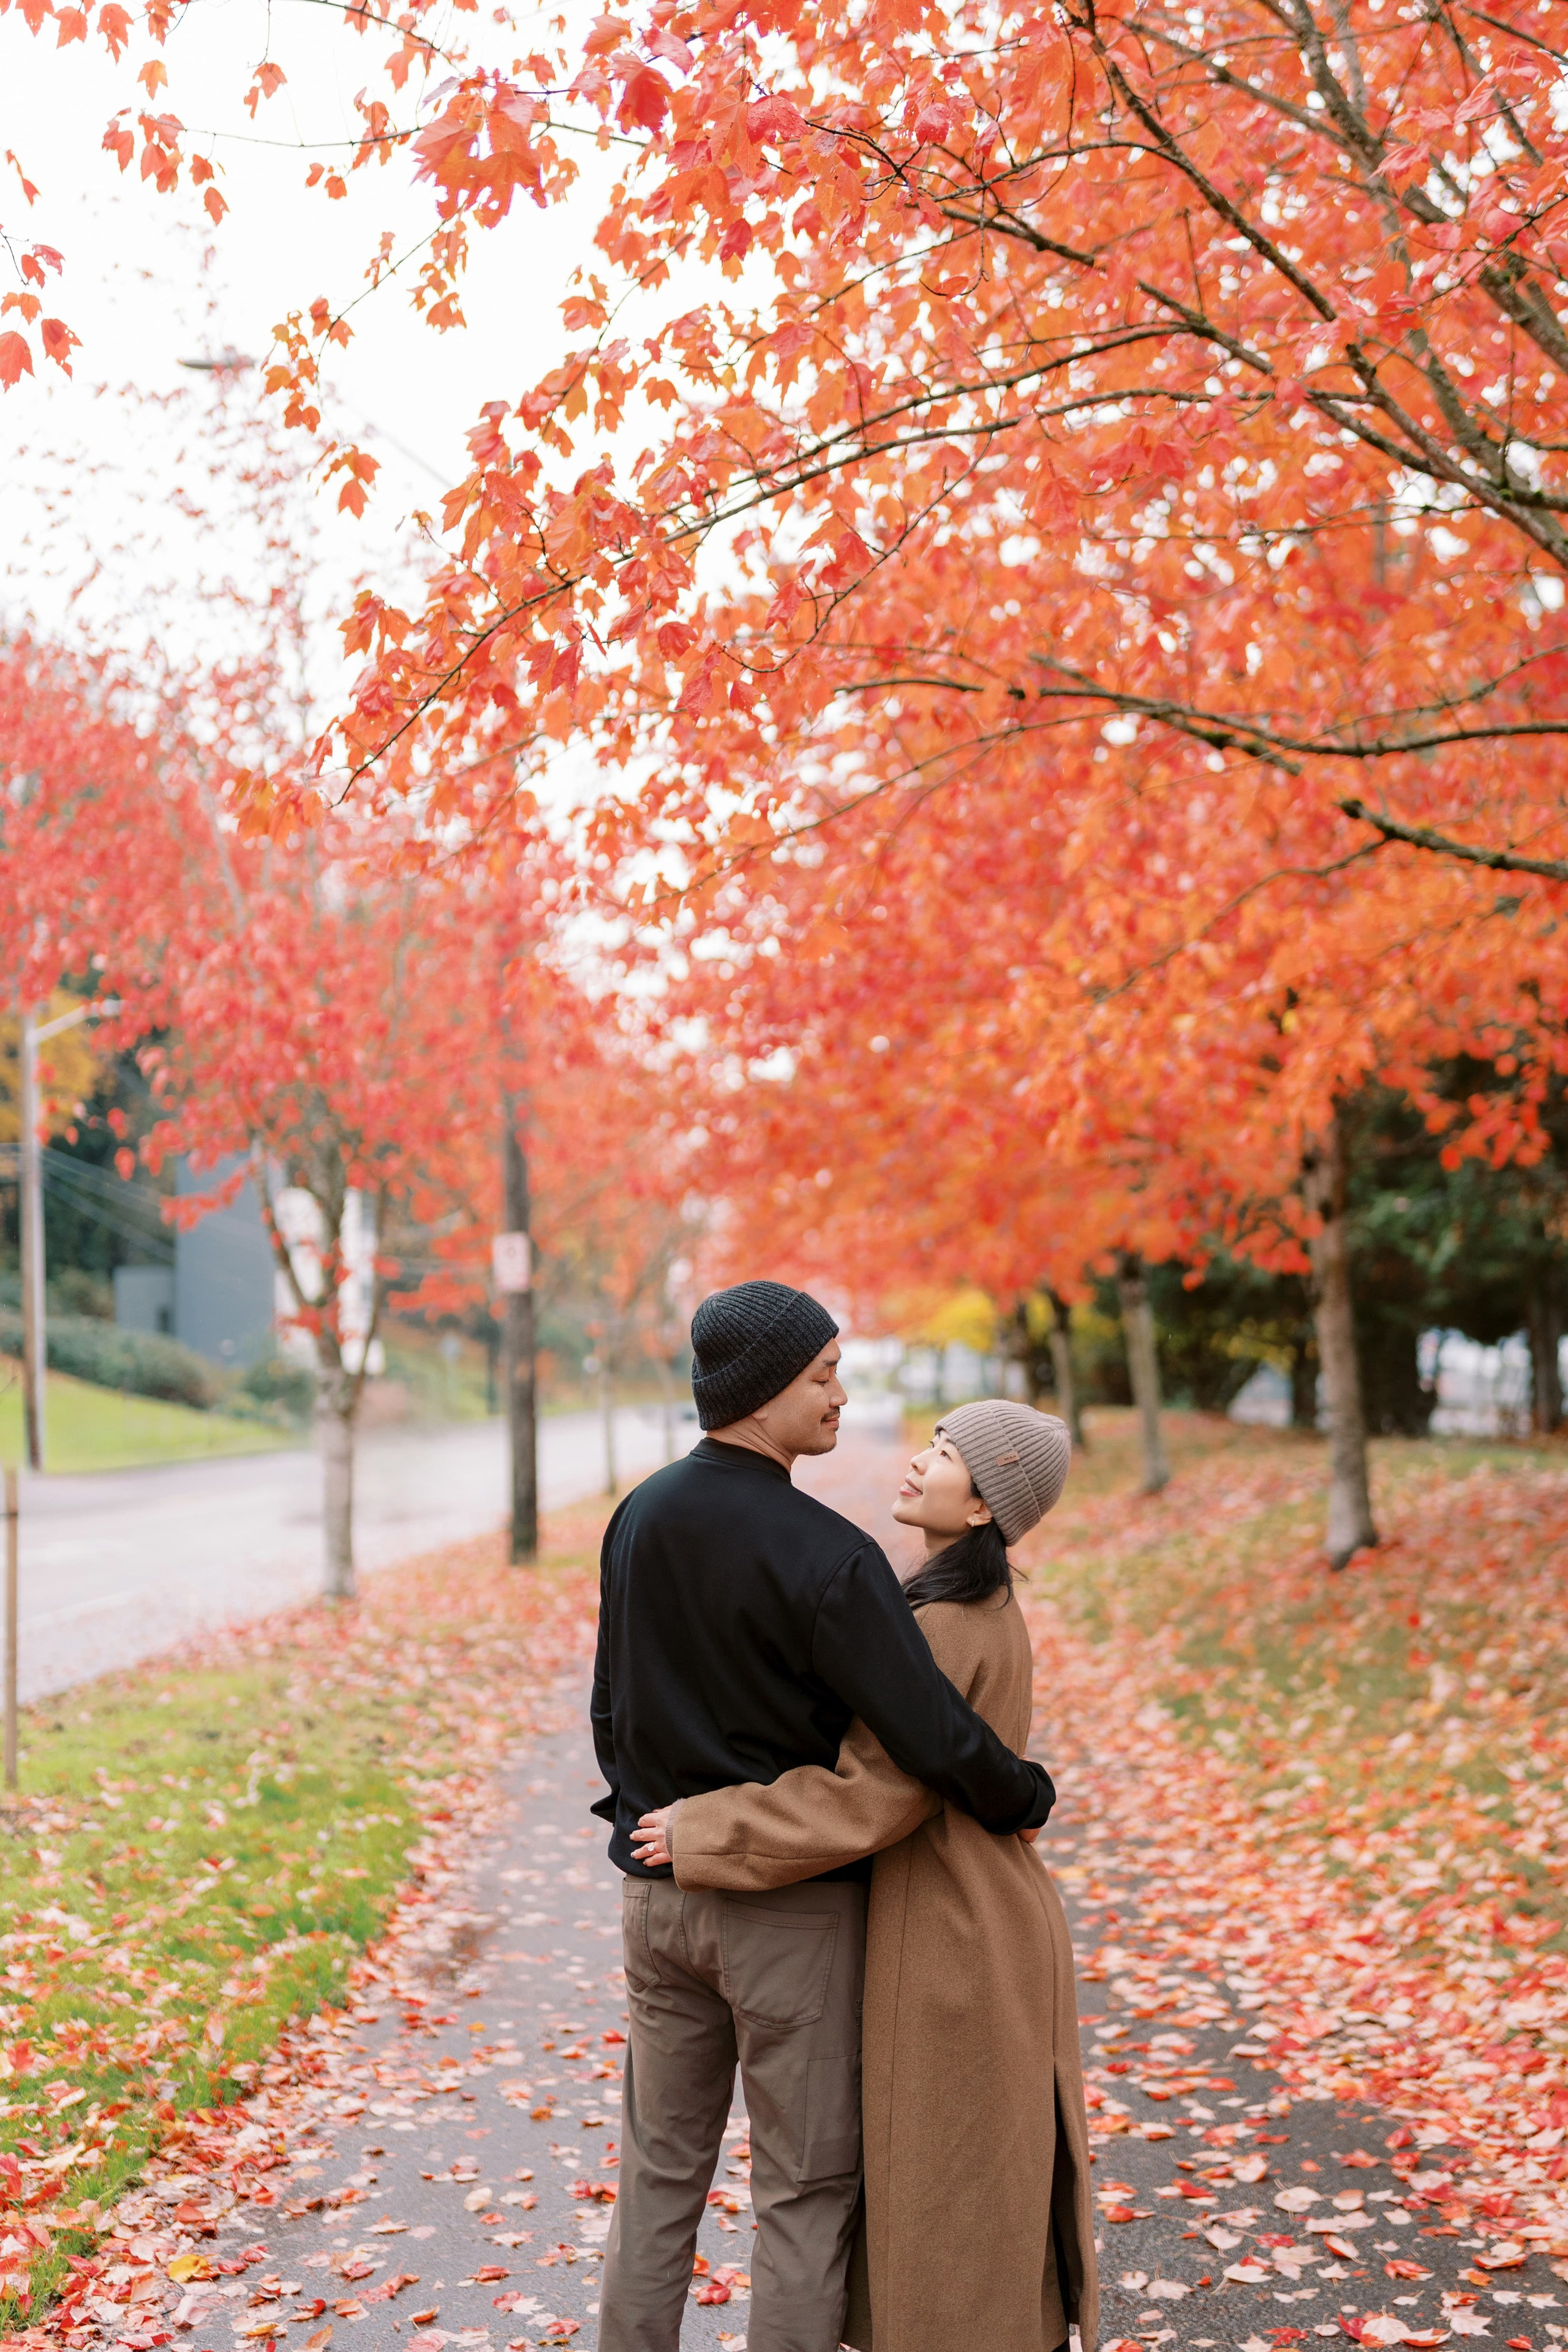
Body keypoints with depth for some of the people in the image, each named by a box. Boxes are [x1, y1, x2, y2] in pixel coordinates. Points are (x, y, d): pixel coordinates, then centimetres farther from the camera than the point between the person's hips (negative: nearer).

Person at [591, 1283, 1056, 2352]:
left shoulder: (640, 1518, 1)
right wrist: (1024, 1797, -3)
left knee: (659, 2174, 17)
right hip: (793, 1907, -6)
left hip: (660, 1891, 6)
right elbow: (935, 1738, -22)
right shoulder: (827, 1557, -21)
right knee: (807, 2187, 8)